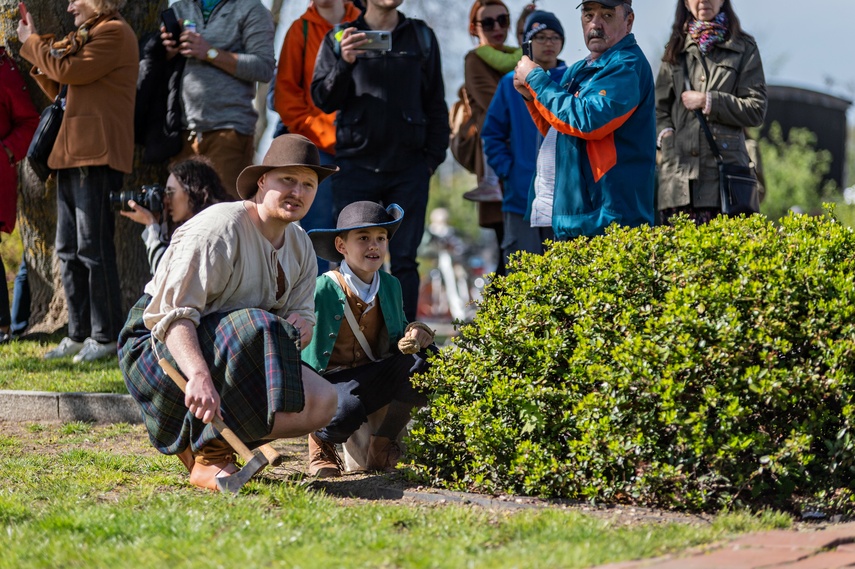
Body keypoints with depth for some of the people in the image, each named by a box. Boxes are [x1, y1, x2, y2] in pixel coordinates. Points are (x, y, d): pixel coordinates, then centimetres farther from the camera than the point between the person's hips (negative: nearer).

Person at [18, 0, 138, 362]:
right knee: (68, 250, 9)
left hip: (97, 155, -10)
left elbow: (70, 71, -15)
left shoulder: (114, 32, -7)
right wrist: (38, 50, 16)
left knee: (93, 247, -10)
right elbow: (60, 90, 25)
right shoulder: (87, 36, 24)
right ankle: (79, 335, 13)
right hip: (71, 154, 10)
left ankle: (106, 337, -7)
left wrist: (32, 43, -1)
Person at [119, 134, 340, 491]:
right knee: (254, 330, -37)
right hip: (159, 348, -8)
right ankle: (208, 455, -24)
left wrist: (301, 325, -16)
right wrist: (199, 376, -44)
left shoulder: (299, 245, 8)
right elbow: (173, 314, -28)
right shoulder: (220, 228, -20)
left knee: (322, 403, -12)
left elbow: (303, 314, 11)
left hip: (234, 360, 8)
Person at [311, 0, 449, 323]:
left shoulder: (421, 37, 12)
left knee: (404, 259, 0)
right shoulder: (339, 39, 8)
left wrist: (433, 157, 3)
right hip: (356, 166, -1)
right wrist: (344, 64, -15)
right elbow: (323, 100, 2)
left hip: (408, 167, 1)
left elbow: (435, 103, 13)